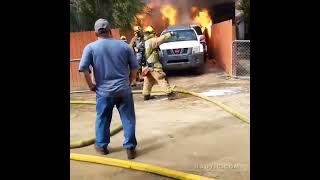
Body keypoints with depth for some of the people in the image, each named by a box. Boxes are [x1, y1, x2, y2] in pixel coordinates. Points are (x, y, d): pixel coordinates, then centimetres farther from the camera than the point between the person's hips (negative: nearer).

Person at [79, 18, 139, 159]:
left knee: (102, 119, 17)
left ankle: (102, 146, 31)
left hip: (103, 91, 0)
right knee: (128, 119, 9)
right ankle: (130, 148, 13)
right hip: (124, 90, 1)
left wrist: (91, 85, 2)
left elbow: (83, 69, -10)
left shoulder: (90, 47, -3)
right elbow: (134, 67, 4)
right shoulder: (124, 45, 3)